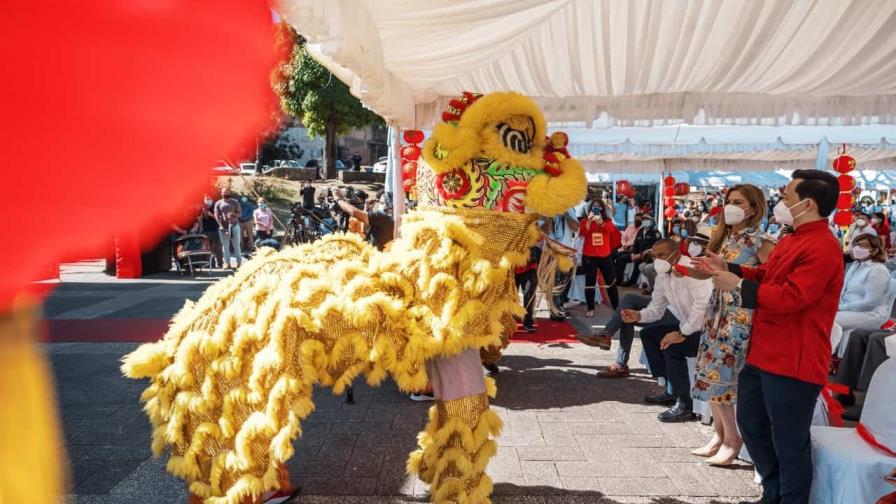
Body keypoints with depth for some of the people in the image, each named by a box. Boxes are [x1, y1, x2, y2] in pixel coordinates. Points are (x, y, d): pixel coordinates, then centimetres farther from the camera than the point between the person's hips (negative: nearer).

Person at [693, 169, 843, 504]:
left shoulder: (822, 248, -21)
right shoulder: (790, 240, 14)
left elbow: (789, 298, -28)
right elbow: (767, 276, 24)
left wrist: (738, 286, -20)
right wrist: (729, 269, 11)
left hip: (793, 362, -11)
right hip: (764, 354, 11)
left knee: (789, 443, 3)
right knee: (751, 423, 22)